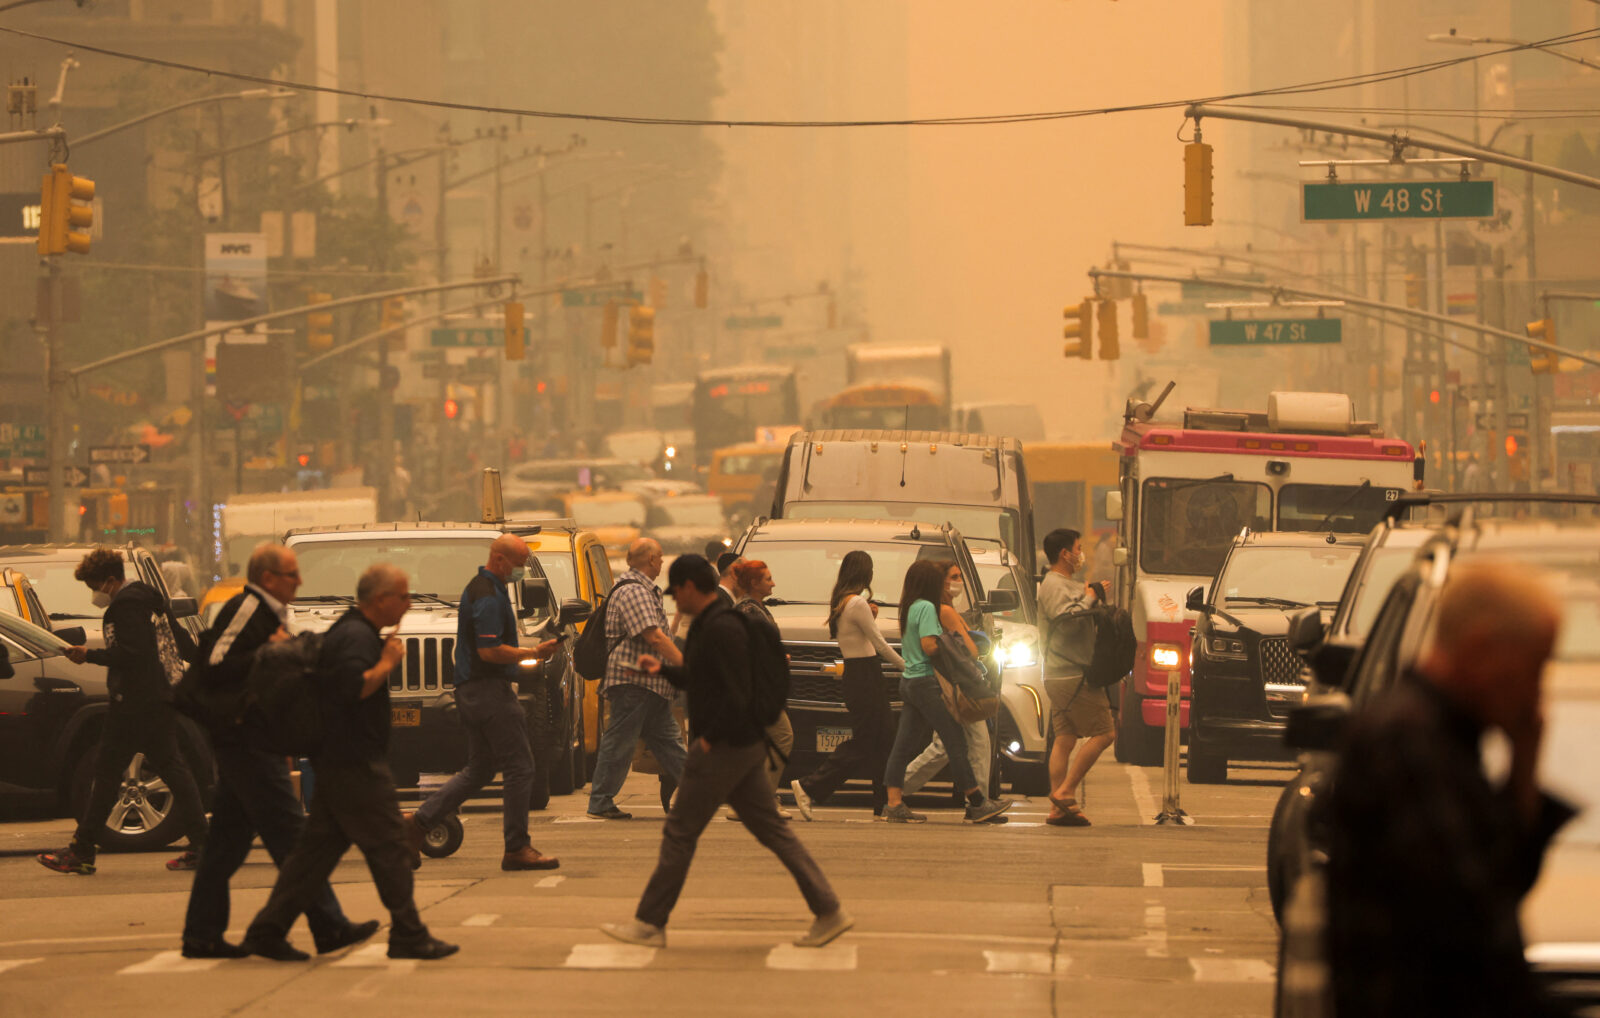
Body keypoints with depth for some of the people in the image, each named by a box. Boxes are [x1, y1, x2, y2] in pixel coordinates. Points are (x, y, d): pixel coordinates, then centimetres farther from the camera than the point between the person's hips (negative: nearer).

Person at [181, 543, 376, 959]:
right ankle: (329, 927, -9)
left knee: (228, 839, 10)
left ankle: (201, 935, 12)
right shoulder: (245, 610, -13)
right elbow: (214, 669, -23)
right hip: (246, 741, -11)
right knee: (289, 835, -9)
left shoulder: (265, 613, 19)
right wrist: (266, 653, -24)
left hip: (252, 742, 11)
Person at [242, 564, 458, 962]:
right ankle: (408, 936, 0)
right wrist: (387, 663, -18)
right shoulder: (356, 637, -15)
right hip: (356, 764, -10)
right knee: (389, 848, -4)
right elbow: (354, 687, -29)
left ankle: (267, 931, 8)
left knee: (317, 849, 9)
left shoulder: (349, 632, 19)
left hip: (337, 762, 10)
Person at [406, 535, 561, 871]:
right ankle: (517, 849, -2)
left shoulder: (479, 588, 18)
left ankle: (418, 822, 11)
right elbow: (489, 651, -23)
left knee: (478, 770, 15)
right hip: (489, 691, -11)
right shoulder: (488, 596, -16)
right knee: (519, 768, -5)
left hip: (472, 691, 11)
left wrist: (515, 666, 20)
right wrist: (532, 653, -16)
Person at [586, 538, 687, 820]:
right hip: (632, 679, -11)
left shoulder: (644, 590, 18)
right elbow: (654, 637, -24)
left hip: (651, 681, 11)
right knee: (619, 741, -5)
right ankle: (600, 803, 0)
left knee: (668, 739, 10)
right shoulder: (633, 592, -16)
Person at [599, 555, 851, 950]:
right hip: (748, 747, 10)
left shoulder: (721, 629, -18)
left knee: (679, 832, -1)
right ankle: (828, 911, 6)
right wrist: (663, 669, 23)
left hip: (722, 750, -10)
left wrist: (709, 736, -18)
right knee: (771, 828, 9)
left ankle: (650, 924, 6)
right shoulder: (709, 625, 15)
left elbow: (738, 693, -25)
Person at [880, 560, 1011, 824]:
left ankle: (894, 804, 2)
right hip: (926, 681, -9)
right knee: (955, 741, -4)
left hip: (908, 681, 9)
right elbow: (929, 646, -20)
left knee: (904, 745, 5)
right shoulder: (926, 607, -13)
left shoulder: (909, 607, 14)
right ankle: (977, 803, -2)